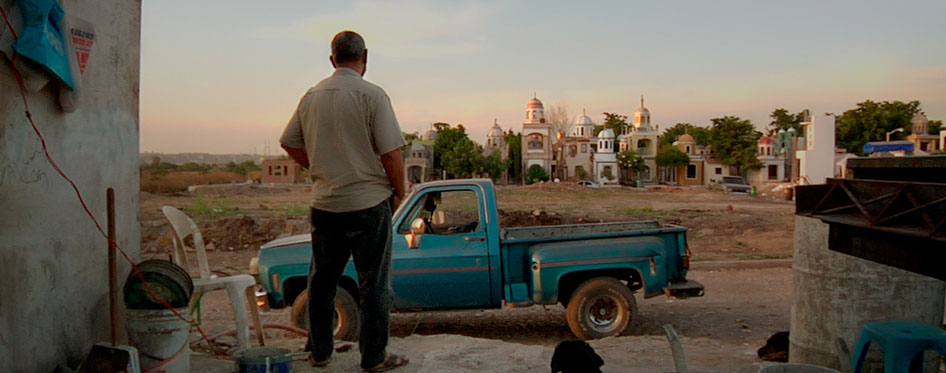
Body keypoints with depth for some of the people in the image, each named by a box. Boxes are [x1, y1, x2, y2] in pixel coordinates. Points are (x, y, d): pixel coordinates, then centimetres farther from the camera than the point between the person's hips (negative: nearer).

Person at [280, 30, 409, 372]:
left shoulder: (311, 96, 6)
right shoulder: (371, 95, -11)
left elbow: (289, 143, 13)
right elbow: (391, 152, -15)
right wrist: (399, 191, -1)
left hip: (324, 203, 5)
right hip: (368, 203, -5)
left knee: (321, 280, 17)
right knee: (374, 285, 6)